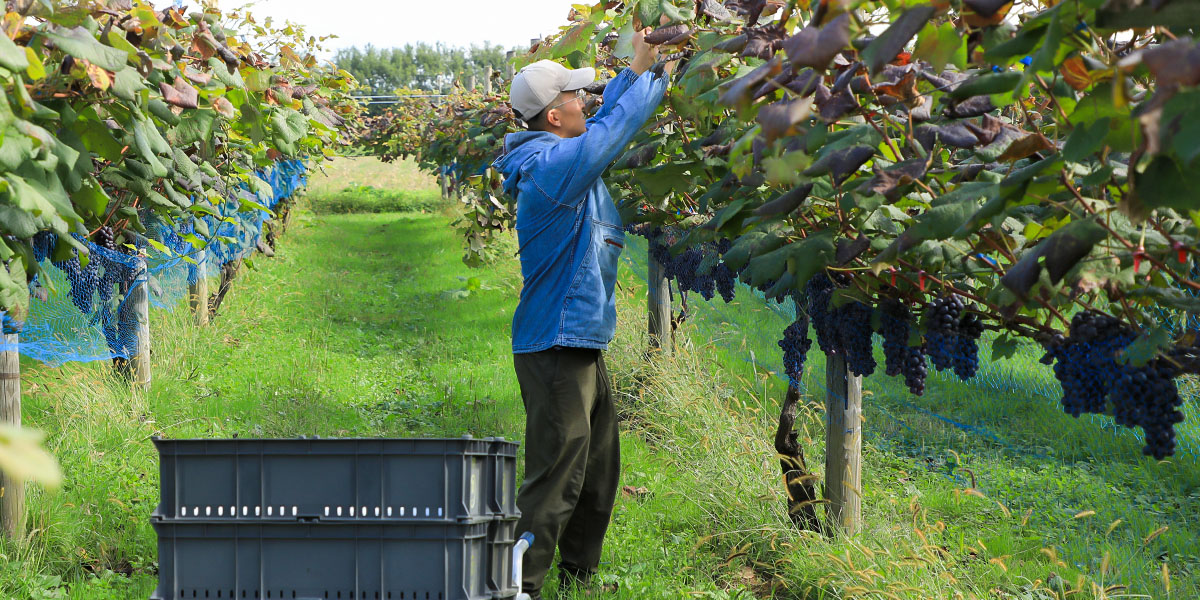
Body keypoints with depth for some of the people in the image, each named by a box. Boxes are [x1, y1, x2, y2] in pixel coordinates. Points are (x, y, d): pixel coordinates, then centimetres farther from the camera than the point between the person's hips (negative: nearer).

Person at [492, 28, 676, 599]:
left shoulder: (563, 156, 11)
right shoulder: (553, 166, -19)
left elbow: (606, 121, 27)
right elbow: (617, 126, -20)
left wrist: (636, 68, 19)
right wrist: (651, 75, -6)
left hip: (580, 346, 11)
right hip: (555, 347, -11)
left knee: (599, 470, 18)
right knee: (556, 478, -11)